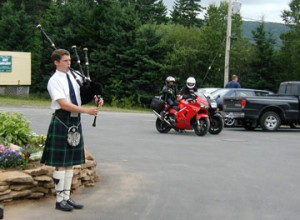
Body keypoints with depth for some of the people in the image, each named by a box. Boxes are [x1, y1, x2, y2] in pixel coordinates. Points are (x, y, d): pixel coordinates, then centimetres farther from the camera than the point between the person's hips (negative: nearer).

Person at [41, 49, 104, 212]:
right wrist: (87, 110, -25)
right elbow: (64, 104, -21)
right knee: (60, 163, 0)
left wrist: (96, 100, -5)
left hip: (75, 122, 7)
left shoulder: (74, 76, 10)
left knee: (70, 162, 11)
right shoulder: (55, 81, -12)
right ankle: (60, 200, 9)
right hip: (62, 122, -7)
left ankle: (66, 197, 20)